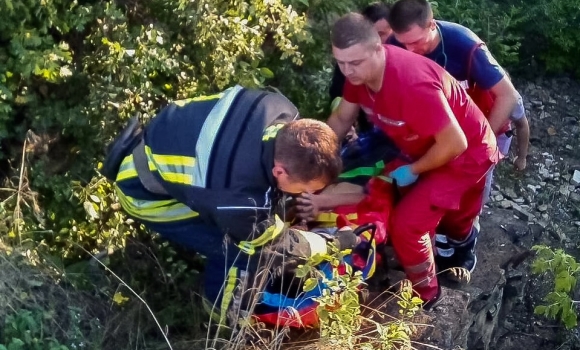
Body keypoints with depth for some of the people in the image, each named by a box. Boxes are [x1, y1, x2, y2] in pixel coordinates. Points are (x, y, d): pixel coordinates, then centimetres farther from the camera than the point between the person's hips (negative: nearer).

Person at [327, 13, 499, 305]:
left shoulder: (412, 83, -41)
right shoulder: (359, 70, -15)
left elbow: (455, 143, -34)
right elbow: (342, 118, 2)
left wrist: (413, 170, -19)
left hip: (467, 153, -8)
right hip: (431, 149, 8)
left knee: (406, 223, -14)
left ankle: (423, 293, 12)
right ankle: (462, 241, 64)